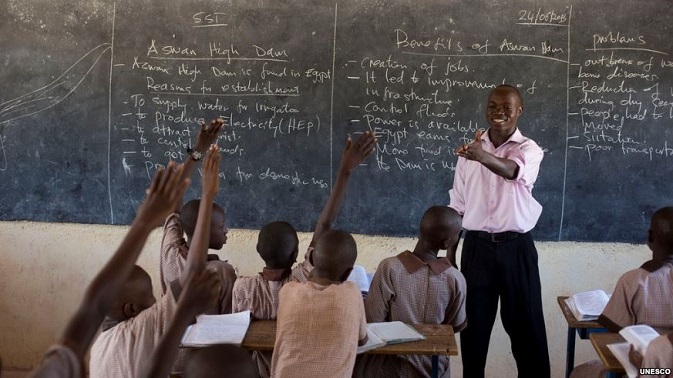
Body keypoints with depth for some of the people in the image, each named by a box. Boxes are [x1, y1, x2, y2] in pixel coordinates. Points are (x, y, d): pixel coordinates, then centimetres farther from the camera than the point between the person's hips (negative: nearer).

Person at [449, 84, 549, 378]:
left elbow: (512, 170, -29)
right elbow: (457, 204, 10)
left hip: (516, 246, -2)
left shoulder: (529, 149, -3)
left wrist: (483, 156, -50)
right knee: (474, 320, 7)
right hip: (477, 245, 2)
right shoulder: (470, 150, 7)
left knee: (525, 320, 4)